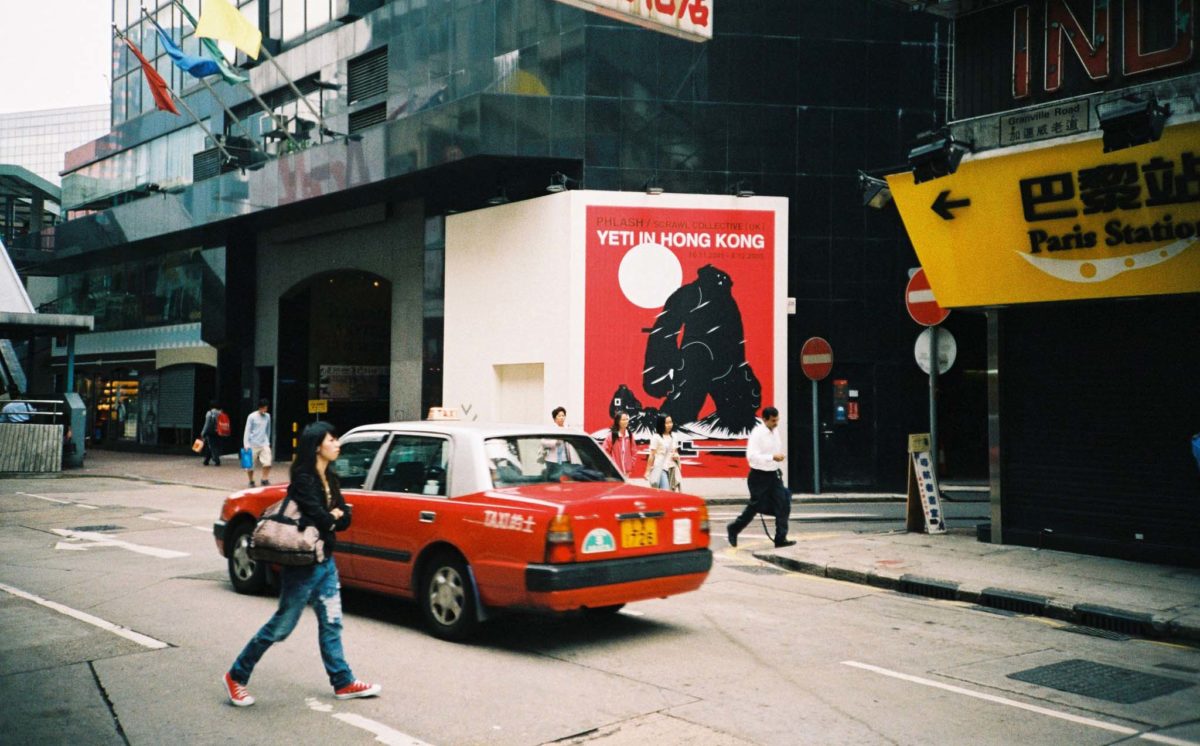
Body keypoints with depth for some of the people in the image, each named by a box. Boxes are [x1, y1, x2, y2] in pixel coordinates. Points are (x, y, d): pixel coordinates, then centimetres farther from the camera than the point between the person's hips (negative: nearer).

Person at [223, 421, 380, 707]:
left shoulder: (329, 479, 9)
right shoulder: (303, 480, -17)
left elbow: (344, 519, 7)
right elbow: (320, 518, -24)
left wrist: (329, 517, -11)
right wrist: (333, 517, -4)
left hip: (325, 561, 8)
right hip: (303, 564, -8)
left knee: (331, 624, 12)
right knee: (282, 625, 2)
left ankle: (343, 683, 19)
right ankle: (237, 676, 16)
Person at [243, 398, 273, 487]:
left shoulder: (267, 416, 7)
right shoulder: (252, 417, -7)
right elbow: (247, 431, -7)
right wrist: (246, 445, -13)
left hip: (264, 444, 3)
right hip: (253, 445, -3)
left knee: (267, 463, -14)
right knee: (250, 465, 4)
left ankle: (265, 480, -6)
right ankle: (251, 482, 20)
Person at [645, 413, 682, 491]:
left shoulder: (674, 436, 10)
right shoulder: (656, 437, -7)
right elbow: (652, 455, -7)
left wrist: (676, 456, -2)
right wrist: (648, 471, -9)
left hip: (672, 469, 6)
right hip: (660, 468, -6)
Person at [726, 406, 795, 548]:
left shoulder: (775, 431, 6)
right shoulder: (757, 433, -18)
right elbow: (751, 456, -27)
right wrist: (773, 457, -30)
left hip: (774, 474, 7)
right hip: (759, 476, -7)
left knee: (783, 505, -1)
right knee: (755, 506, 2)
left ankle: (781, 538, 5)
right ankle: (733, 529, 23)